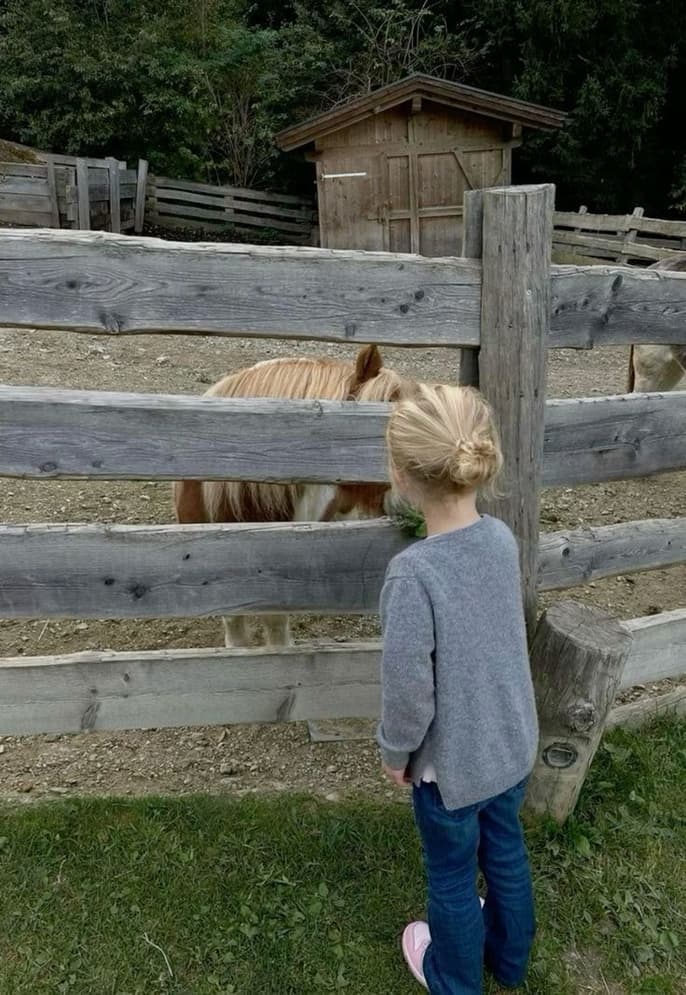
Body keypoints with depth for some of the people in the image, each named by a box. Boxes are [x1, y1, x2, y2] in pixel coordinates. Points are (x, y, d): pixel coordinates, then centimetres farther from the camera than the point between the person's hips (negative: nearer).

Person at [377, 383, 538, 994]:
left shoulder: (413, 572, -32)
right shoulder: (503, 538, -12)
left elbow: (408, 685, -23)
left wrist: (395, 751, -6)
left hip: (452, 761, -6)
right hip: (514, 744, 6)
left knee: (452, 877, 21)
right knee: (506, 852, 29)